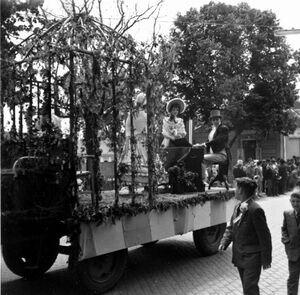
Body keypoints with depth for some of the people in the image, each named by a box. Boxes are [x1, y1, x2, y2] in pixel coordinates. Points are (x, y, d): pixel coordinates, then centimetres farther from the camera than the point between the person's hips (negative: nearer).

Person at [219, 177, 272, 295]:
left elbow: (265, 236, -17)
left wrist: (266, 259, -11)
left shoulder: (255, 210, -22)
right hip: (239, 256, 8)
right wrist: (224, 242, -8)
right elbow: (231, 227, 9)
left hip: (252, 257, -8)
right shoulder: (238, 207, 4)